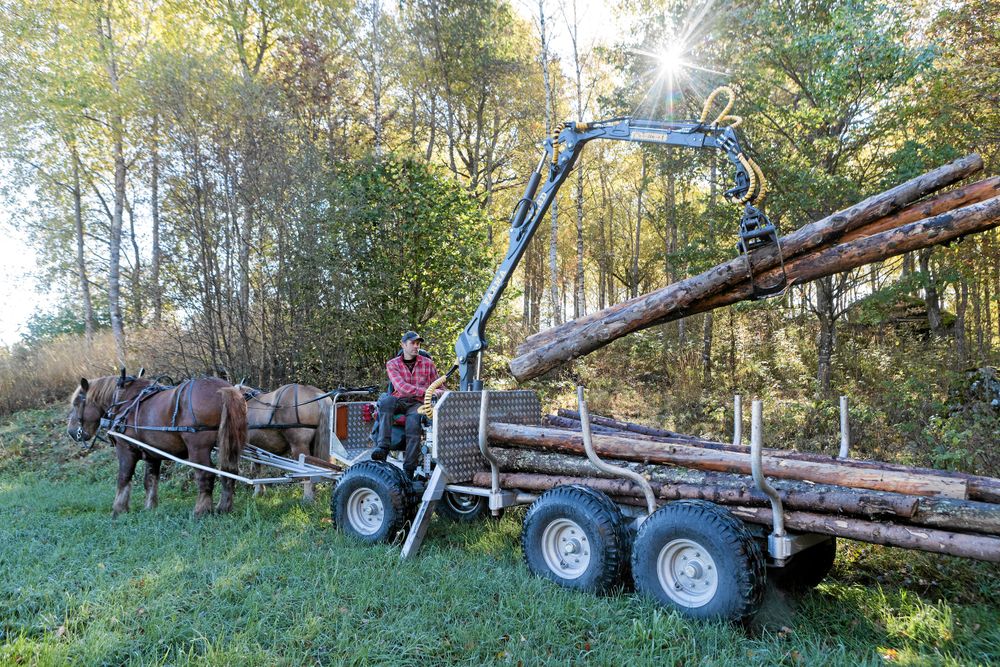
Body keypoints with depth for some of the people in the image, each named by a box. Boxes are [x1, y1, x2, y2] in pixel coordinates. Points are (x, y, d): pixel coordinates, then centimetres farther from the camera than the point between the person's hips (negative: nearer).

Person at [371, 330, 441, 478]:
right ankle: (382, 447, -39)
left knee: (413, 422, -34)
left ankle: (409, 470, -32)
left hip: (417, 403, 0)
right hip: (399, 401, 1)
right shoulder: (392, 364, 5)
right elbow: (401, 387, -12)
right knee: (385, 399, -33)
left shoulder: (428, 363, 12)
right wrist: (426, 391, -24)